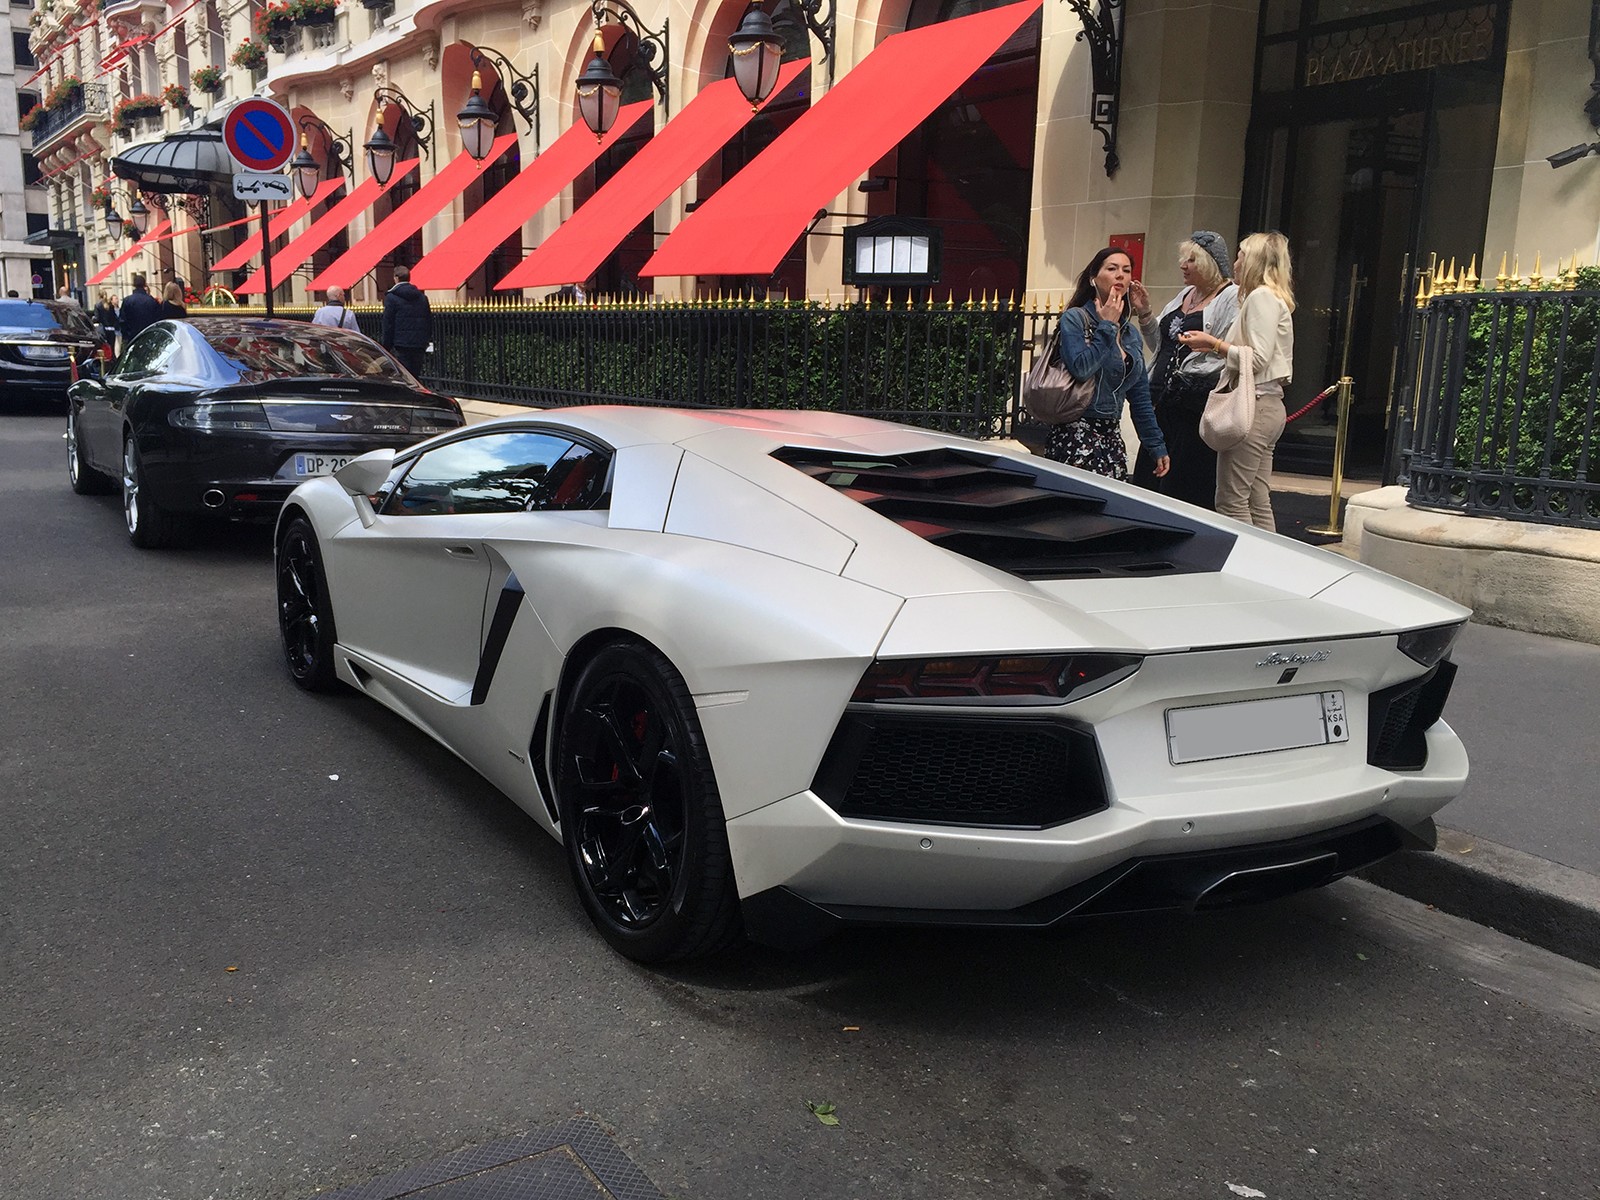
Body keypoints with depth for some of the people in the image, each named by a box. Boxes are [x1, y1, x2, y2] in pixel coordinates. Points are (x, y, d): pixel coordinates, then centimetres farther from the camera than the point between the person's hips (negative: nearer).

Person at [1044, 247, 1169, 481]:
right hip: (1076, 434, -7)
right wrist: (1107, 327, -10)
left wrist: (1157, 446, 17)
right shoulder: (1075, 319, -3)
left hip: (1112, 435, 7)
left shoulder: (1131, 333, 16)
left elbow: (1140, 398, 19)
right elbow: (1080, 367, -22)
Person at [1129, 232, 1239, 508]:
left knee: (1187, 488, -5)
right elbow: (1160, 344, 23)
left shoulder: (1232, 298, -6)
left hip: (1198, 403, -8)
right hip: (1164, 400, 8)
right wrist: (1144, 313, 11)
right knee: (1147, 480, 8)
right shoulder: (1184, 295, 19)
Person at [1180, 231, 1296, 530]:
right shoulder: (1275, 298, 22)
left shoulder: (1261, 296, -9)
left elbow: (1259, 358, -18)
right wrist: (1214, 345, 12)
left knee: (1231, 502, -9)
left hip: (1254, 407, -10)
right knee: (1259, 504, 10)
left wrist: (1214, 343, -11)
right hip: (1268, 406, 10)